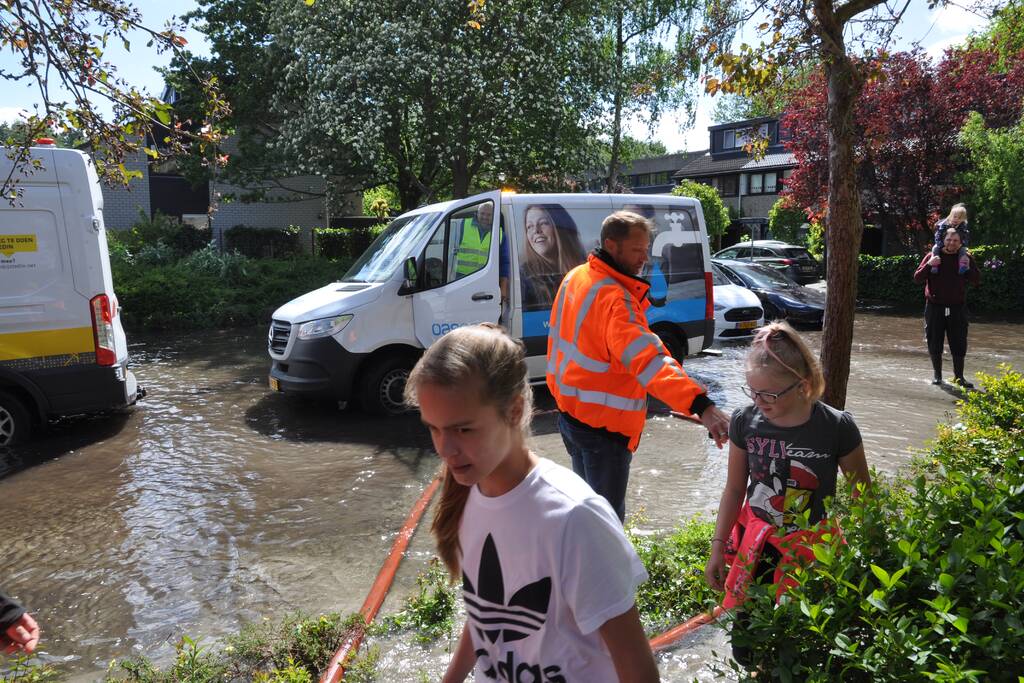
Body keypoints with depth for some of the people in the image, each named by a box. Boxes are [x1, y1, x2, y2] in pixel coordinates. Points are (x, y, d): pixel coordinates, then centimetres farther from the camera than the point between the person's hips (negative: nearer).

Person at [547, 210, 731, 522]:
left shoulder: (576, 277, 4)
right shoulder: (614, 298, -26)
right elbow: (648, 357, -40)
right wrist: (701, 405, -48)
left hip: (570, 412, 10)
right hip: (602, 426, -9)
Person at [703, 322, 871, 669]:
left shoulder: (837, 428, -17)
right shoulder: (745, 421, -10)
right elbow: (734, 489, 2)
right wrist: (718, 548, 4)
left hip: (810, 547, -2)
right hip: (756, 543, 3)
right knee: (745, 652, 8)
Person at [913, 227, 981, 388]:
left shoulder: (966, 258, 6)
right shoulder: (932, 256, 3)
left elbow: (977, 280, 1)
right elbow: (917, 278, -1)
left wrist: (968, 266, -16)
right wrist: (929, 265, -16)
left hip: (957, 308, 1)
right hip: (935, 307, -1)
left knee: (959, 344, 2)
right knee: (935, 343, 4)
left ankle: (959, 376, 13)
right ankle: (937, 374, 18)